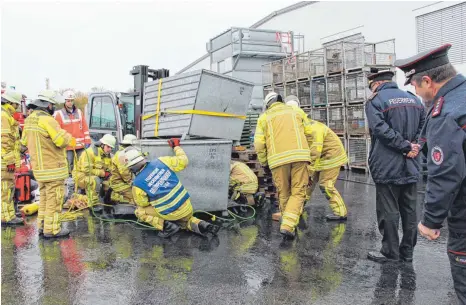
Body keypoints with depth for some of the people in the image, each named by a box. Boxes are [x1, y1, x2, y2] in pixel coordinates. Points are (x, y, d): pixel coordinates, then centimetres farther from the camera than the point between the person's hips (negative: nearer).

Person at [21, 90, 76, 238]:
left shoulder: (29, 119, 8)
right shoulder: (47, 120, -20)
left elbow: (24, 141, 17)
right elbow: (62, 140, -20)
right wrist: (70, 138, 0)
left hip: (38, 167, 9)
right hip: (53, 167, -9)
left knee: (44, 197, 19)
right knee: (54, 198, 0)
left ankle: (42, 225, 26)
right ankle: (52, 229, 5)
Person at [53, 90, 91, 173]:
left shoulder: (79, 112, 10)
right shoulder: (59, 114, -2)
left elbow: (85, 128, 10)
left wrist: (87, 141, 5)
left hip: (80, 145, 4)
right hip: (67, 146, -4)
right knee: (69, 165, -2)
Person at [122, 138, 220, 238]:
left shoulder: (137, 184, -15)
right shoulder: (161, 161, -10)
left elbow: (142, 204, 2)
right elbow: (183, 161, 1)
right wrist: (176, 146, 16)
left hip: (170, 213, -5)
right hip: (187, 207, 5)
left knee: (139, 211, 13)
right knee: (185, 220, 36)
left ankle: (166, 226, 1)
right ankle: (199, 225, 5)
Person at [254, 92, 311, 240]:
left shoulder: (264, 117, 14)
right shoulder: (296, 112, 20)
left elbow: (259, 144, 4)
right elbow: (310, 134, 15)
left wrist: (264, 162, 17)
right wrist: (310, 156, 28)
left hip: (278, 159, 0)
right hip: (299, 156, 0)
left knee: (283, 194, 15)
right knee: (298, 193, 3)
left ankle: (288, 224, 25)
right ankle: (288, 226, -12)